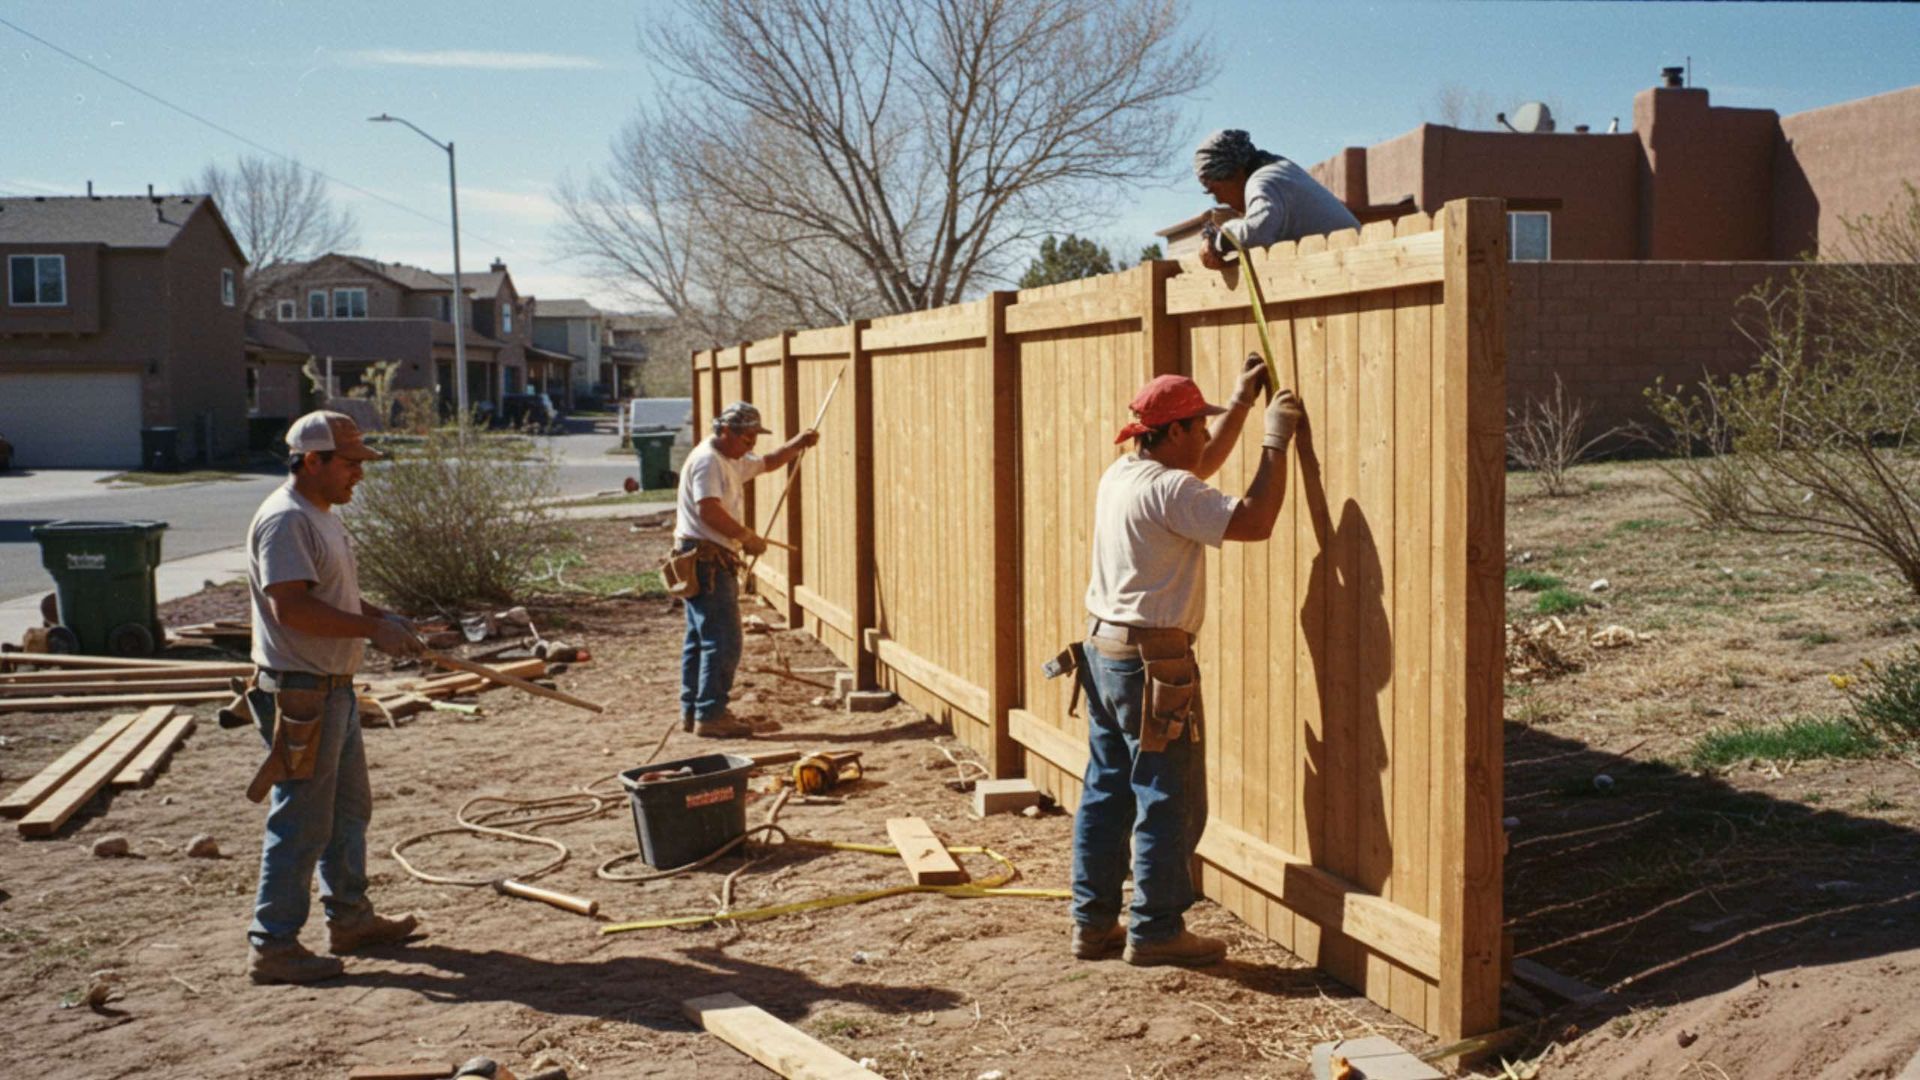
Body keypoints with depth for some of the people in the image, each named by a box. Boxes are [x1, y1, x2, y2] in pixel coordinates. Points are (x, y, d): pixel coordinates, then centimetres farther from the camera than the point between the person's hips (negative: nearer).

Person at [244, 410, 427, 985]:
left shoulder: (322, 515, 14)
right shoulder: (285, 520, -18)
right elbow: (293, 606, -27)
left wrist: (382, 616, 10)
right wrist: (373, 628, -23)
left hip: (334, 689, 11)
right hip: (300, 694, -11)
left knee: (348, 809, 20)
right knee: (301, 823, -4)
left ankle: (349, 918, 33)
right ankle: (273, 945, 5)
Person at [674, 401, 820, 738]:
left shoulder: (732, 461, 18)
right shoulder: (707, 460, -14)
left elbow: (767, 463, 32)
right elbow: (709, 510, -24)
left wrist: (798, 444, 16)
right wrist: (748, 537, -18)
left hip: (713, 561, 11)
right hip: (706, 559, -11)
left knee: (700, 639, 15)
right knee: (723, 641, -11)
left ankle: (692, 711, 22)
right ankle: (710, 715, -8)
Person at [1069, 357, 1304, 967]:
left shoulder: (1119, 476, 11)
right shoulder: (1167, 490, -18)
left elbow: (1204, 463, 26)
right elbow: (1255, 521, -24)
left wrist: (1243, 401, 25)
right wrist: (1276, 442, -13)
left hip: (1102, 652, 10)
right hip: (1151, 663, -10)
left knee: (1106, 791, 14)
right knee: (1170, 801, 1)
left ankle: (1093, 923, 22)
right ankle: (1156, 931, 9)